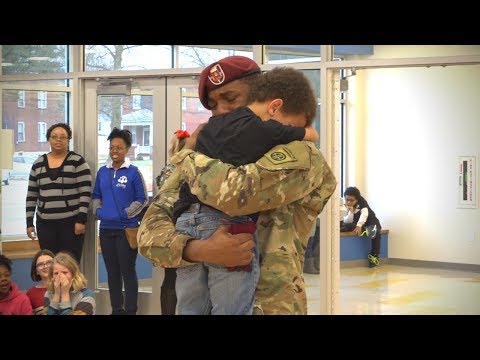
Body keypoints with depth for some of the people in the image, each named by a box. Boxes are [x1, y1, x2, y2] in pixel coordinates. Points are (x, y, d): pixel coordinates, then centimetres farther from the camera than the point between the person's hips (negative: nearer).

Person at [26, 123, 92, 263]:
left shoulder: (77, 161, -2)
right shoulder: (38, 164, 10)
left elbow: (85, 193, -7)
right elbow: (32, 196, 13)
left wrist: (81, 220, -13)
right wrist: (29, 222, 8)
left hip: (71, 222, -4)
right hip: (45, 223, 4)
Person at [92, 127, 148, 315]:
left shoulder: (133, 172, -6)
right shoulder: (102, 172, 8)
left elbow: (142, 199, -5)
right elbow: (96, 196, 17)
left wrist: (126, 213, -14)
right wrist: (98, 210, 0)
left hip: (127, 228, -5)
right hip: (106, 228, 5)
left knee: (127, 271, -2)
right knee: (112, 271, 12)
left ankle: (130, 311, 5)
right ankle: (116, 309, 21)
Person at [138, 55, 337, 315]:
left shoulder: (298, 155, -7)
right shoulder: (207, 163, 9)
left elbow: (233, 192, -25)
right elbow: (150, 230, -2)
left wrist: (189, 153, -7)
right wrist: (201, 250, -21)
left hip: (268, 306, -5)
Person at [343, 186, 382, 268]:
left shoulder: (361, 202, -21)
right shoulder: (345, 207, -8)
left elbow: (364, 214, -39)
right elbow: (347, 221, -18)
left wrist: (359, 226, -55)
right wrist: (350, 211, -34)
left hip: (370, 222, -4)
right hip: (356, 224, 4)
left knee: (375, 233, -37)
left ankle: (374, 256, -31)